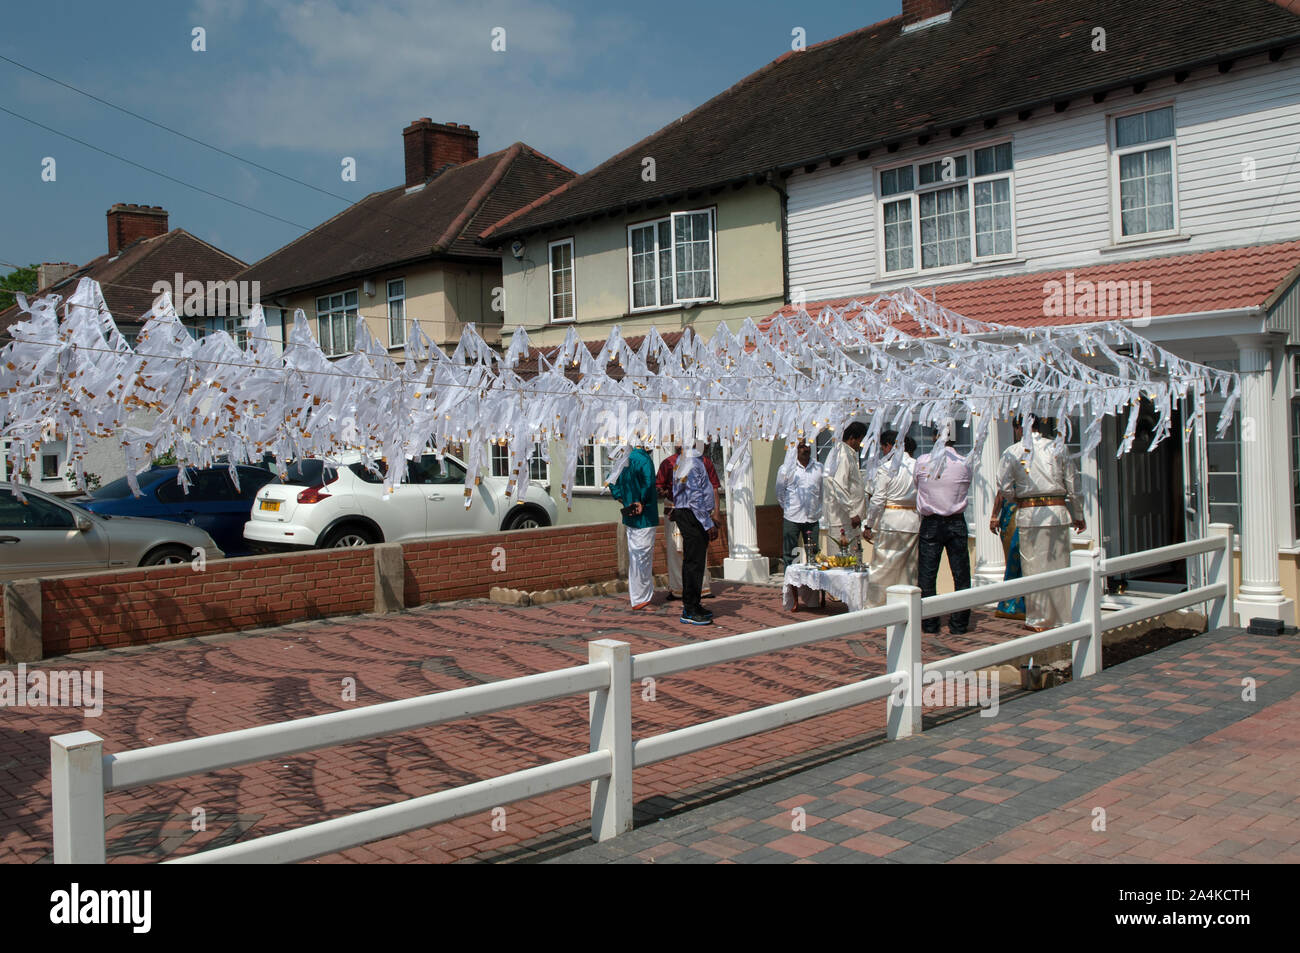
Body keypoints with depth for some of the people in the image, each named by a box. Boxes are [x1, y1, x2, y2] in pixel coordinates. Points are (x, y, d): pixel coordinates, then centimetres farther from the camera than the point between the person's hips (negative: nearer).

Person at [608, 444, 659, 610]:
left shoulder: (626, 459, 9)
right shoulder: (643, 459, -17)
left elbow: (613, 482, 17)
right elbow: (648, 483, -31)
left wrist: (623, 500, 10)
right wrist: (643, 503, -17)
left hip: (631, 516, 8)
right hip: (644, 517, -8)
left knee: (635, 557, 16)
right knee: (643, 557, -1)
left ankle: (637, 597, 26)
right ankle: (641, 600, 5)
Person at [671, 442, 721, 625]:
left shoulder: (680, 460, 12)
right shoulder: (694, 465, -19)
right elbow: (696, 499, -21)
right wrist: (708, 524, -18)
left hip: (684, 514, 10)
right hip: (693, 518, -10)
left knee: (691, 562, 15)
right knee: (694, 563, -6)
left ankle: (692, 605, 24)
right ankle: (690, 611, -3)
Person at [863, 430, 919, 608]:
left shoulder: (885, 467, -8)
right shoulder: (917, 466, 5)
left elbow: (877, 500, -9)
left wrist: (868, 526, -2)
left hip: (890, 522, -5)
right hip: (913, 522, 5)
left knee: (881, 569, 1)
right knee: (909, 569, 11)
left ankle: (874, 608, 4)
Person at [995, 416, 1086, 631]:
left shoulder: (1013, 453, -1)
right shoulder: (1059, 450, 1)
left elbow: (1004, 488, -4)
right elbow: (1073, 486, 4)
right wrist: (1078, 516, 15)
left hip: (1028, 515, 0)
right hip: (1057, 512, 0)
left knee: (1033, 567, 6)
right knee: (1059, 565, 7)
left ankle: (1037, 620, 11)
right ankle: (1060, 616, 13)